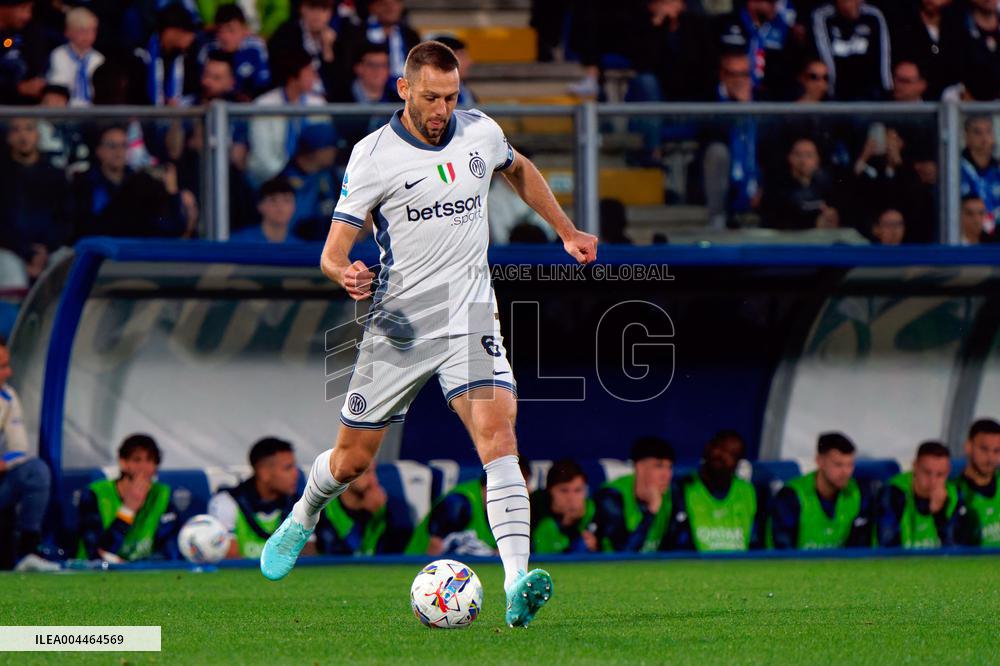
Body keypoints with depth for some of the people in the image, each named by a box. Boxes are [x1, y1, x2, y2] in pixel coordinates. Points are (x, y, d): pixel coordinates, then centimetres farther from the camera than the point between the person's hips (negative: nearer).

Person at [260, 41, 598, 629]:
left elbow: (518, 170, 28)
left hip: (470, 316, 1)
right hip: (398, 322, -1)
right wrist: (347, 275, -33)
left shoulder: (481, 133, 3)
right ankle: (304, 517, 45)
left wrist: (567, 232, 30)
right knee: (353, 460, 9)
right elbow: (333, 250, -11)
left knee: (498, 435, -22)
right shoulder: (374, 156, -9)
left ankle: (518, 586, -32)